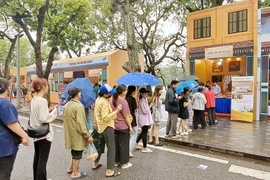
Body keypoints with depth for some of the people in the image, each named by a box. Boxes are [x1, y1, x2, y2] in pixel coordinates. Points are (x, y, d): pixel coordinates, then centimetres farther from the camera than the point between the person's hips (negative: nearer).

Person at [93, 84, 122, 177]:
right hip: (107, 127, -10)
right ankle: (109, 171, 3)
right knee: (111, 149, -2)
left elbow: (95, 114, 14)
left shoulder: (98, 99, 6)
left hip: (101, 127, 10)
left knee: (101, 146, 24)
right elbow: (105, 118, -29)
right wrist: (116, 111, -28)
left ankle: (95, 164, 37)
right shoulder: (104, 103, -25)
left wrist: (96, 124, 24)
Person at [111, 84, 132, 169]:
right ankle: (124, 163, 18)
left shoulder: (112, 100, 2)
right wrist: (130, 126, -8)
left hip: (114, 126, 7)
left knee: (116, 143, 17)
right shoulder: (123, 101, -19)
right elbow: (126, 116, -17)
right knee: (124, 145, 6)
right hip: (123, 127, -7)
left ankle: (116, 161, 30)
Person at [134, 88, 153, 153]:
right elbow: (144, 111, -21)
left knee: (143, 132, 18)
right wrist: (150, 106, -10)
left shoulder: (145, 100, 13)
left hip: (146, 119, 10)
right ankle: (145, 148, 5)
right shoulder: (141, 101, -17)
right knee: (144, 132, -3)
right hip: (143, 119, -10)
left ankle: (136, 144, 29)